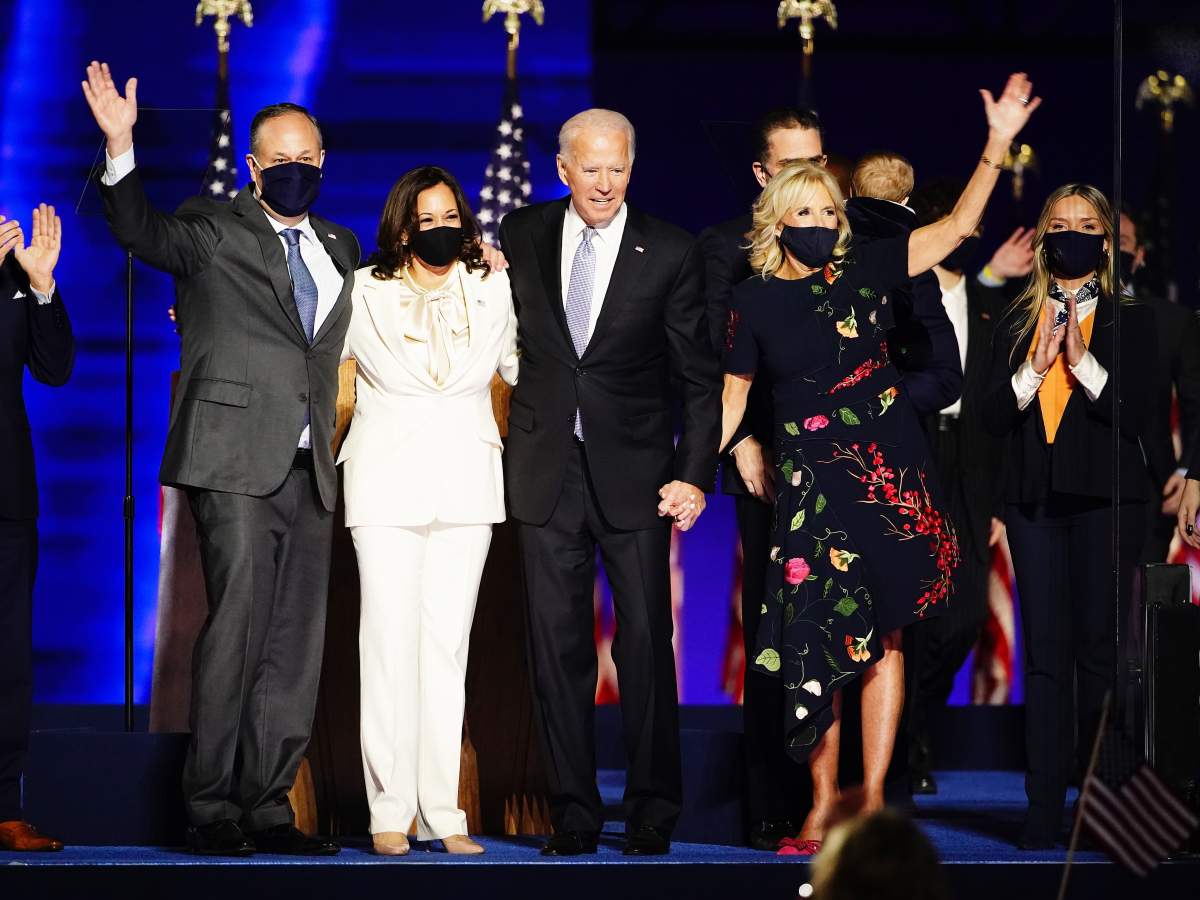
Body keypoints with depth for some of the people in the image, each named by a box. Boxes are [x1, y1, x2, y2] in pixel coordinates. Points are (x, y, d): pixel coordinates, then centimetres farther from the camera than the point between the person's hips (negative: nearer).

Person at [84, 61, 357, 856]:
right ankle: (211, 811, -7)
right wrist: (122, 148, -29)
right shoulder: (215, 232, 4)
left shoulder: (342, 247, 22)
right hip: (236, 462, -6)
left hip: (309, 472, 6)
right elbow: (142, 232, -14)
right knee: (236, 632, -12)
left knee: (296, 648, 4)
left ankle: (268, 808, 9)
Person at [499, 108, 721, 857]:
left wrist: (695, 475, -7)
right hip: (547, 471, 2)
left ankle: (653, 812, 10)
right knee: (557, 646, 3)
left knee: (647, 643, -1)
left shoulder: (670, 253, -3)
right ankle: (574, 814, 10)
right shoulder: (523, 235, 4)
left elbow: (700, 377, -1)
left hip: (634, 473, -2)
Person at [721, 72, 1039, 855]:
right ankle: (824, 798, 7)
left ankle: (873, 797, 7)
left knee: (881, 636, 2)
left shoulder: (866, 270, 2)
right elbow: (733, 394, 6)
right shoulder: (756, 301, 2)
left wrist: (998, 143, -6)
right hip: (812, 480, -1)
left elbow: (955, 229, 2)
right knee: (816, 638, -3)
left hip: (889, 468, 1)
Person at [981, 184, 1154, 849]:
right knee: (1044, 652, 0)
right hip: (1034, 500, 3)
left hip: (1106, 499, -3)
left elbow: (1139, 413, -6)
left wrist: (1084, 362, -13)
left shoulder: (1130, 320, 5)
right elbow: (993, 418, 6)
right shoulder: (1017, 322, 14)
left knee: (1099, 648, -4)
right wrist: (1034, 369, -8)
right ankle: (1044, 812, -1)